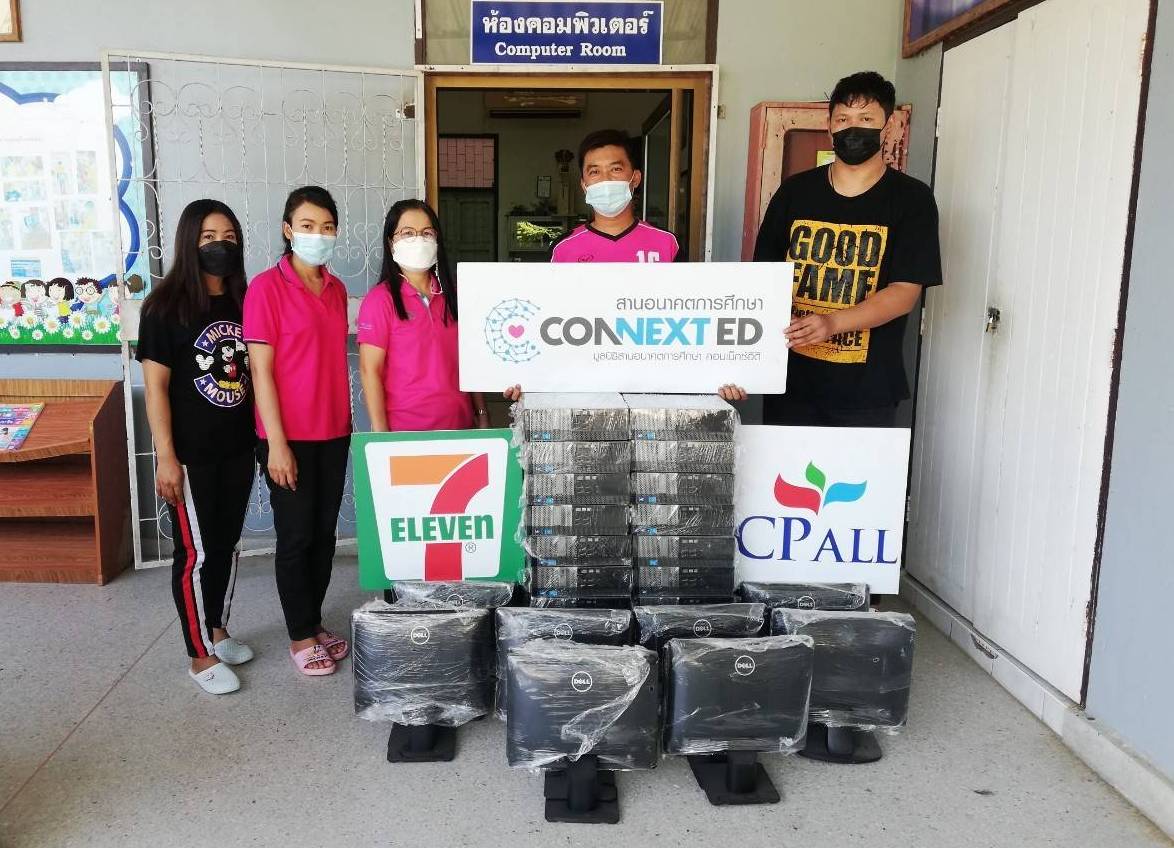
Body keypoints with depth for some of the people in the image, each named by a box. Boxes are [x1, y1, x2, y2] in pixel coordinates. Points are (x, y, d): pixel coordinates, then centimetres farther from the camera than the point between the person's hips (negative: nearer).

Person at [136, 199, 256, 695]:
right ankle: (200, 655, 18)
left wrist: (264, 436, 9)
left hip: (238, 448, 6)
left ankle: (218, 629, 36)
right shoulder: (165, 308, -11)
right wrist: (165, 456, -16)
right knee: (196, 553, 4)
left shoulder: (244, 302, 5)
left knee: (228, 544, 17)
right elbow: (155, 386, -12)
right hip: (191, 454, -5)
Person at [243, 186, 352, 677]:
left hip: (333, 433, 6)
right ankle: (301, 637, 19)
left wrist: (346, 422, 12)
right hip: (290, 436, -6)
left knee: (324, 533, 13)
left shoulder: (336, 290, 8)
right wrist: (277, 443, -16)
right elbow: (261, 370, -13)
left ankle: (314, 623, 29)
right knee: (296, 536, 5)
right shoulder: (266, 288, -10)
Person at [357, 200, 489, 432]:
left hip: (459, 424, 5)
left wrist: (482, 414, 8)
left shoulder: (453, 295, 8)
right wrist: (381, 436, -15)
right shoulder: (380, 299, -7)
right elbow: (370, 370, -10)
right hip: (405, 431, -5)